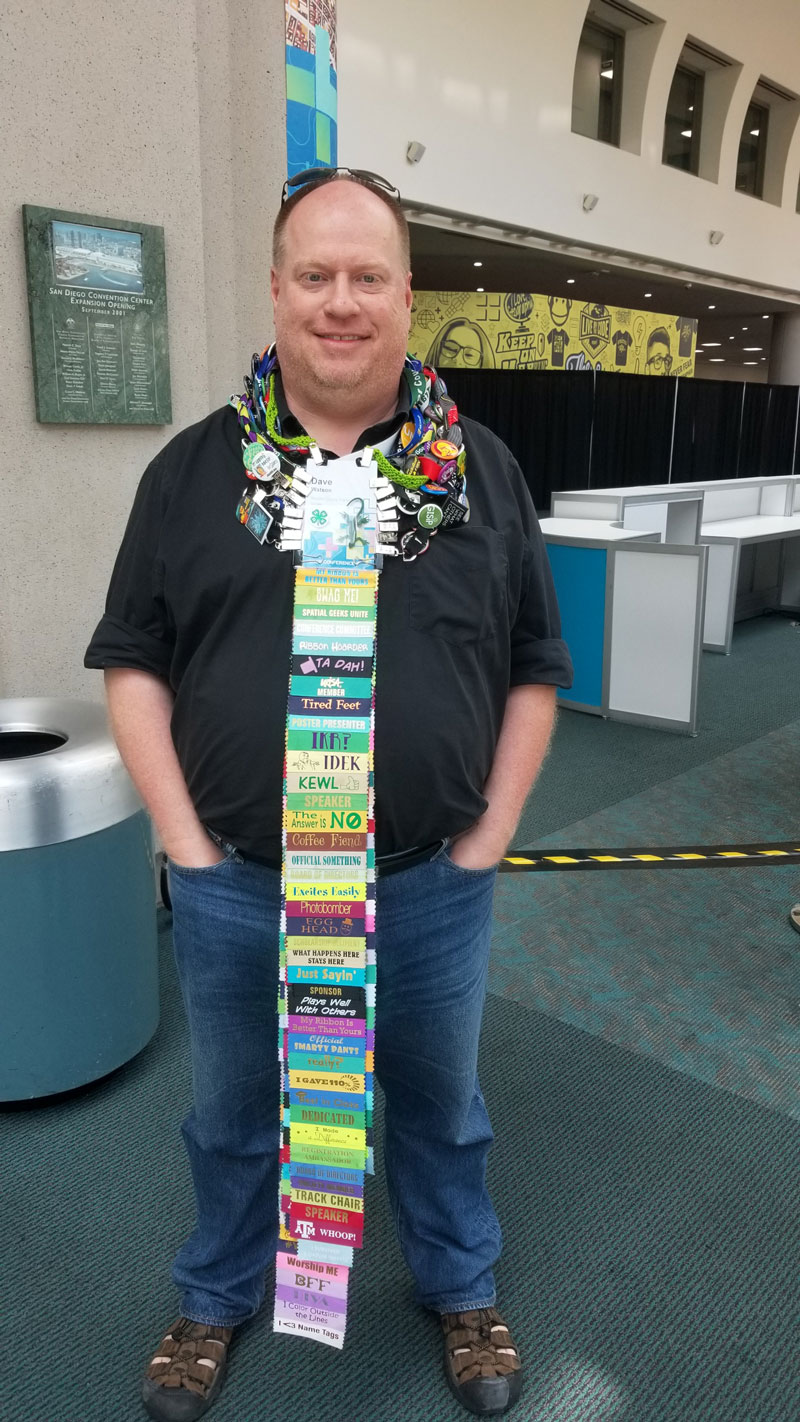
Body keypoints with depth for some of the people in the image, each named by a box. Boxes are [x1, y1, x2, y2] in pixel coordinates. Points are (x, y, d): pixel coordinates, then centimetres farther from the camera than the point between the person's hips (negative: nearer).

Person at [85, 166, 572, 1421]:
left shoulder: (481, 468, 0)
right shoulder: (193, 469, -1)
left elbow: (533, 668, 3)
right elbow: (134, 662, 1)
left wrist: (488, 839, -2)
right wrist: (185, 842, -6)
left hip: (431, 890, 1)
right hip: (234, 891, 1)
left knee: (441, 1108, 22)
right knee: (232, 1121, 22)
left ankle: (462, 1290, 50)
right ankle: (218, 1299, 50)